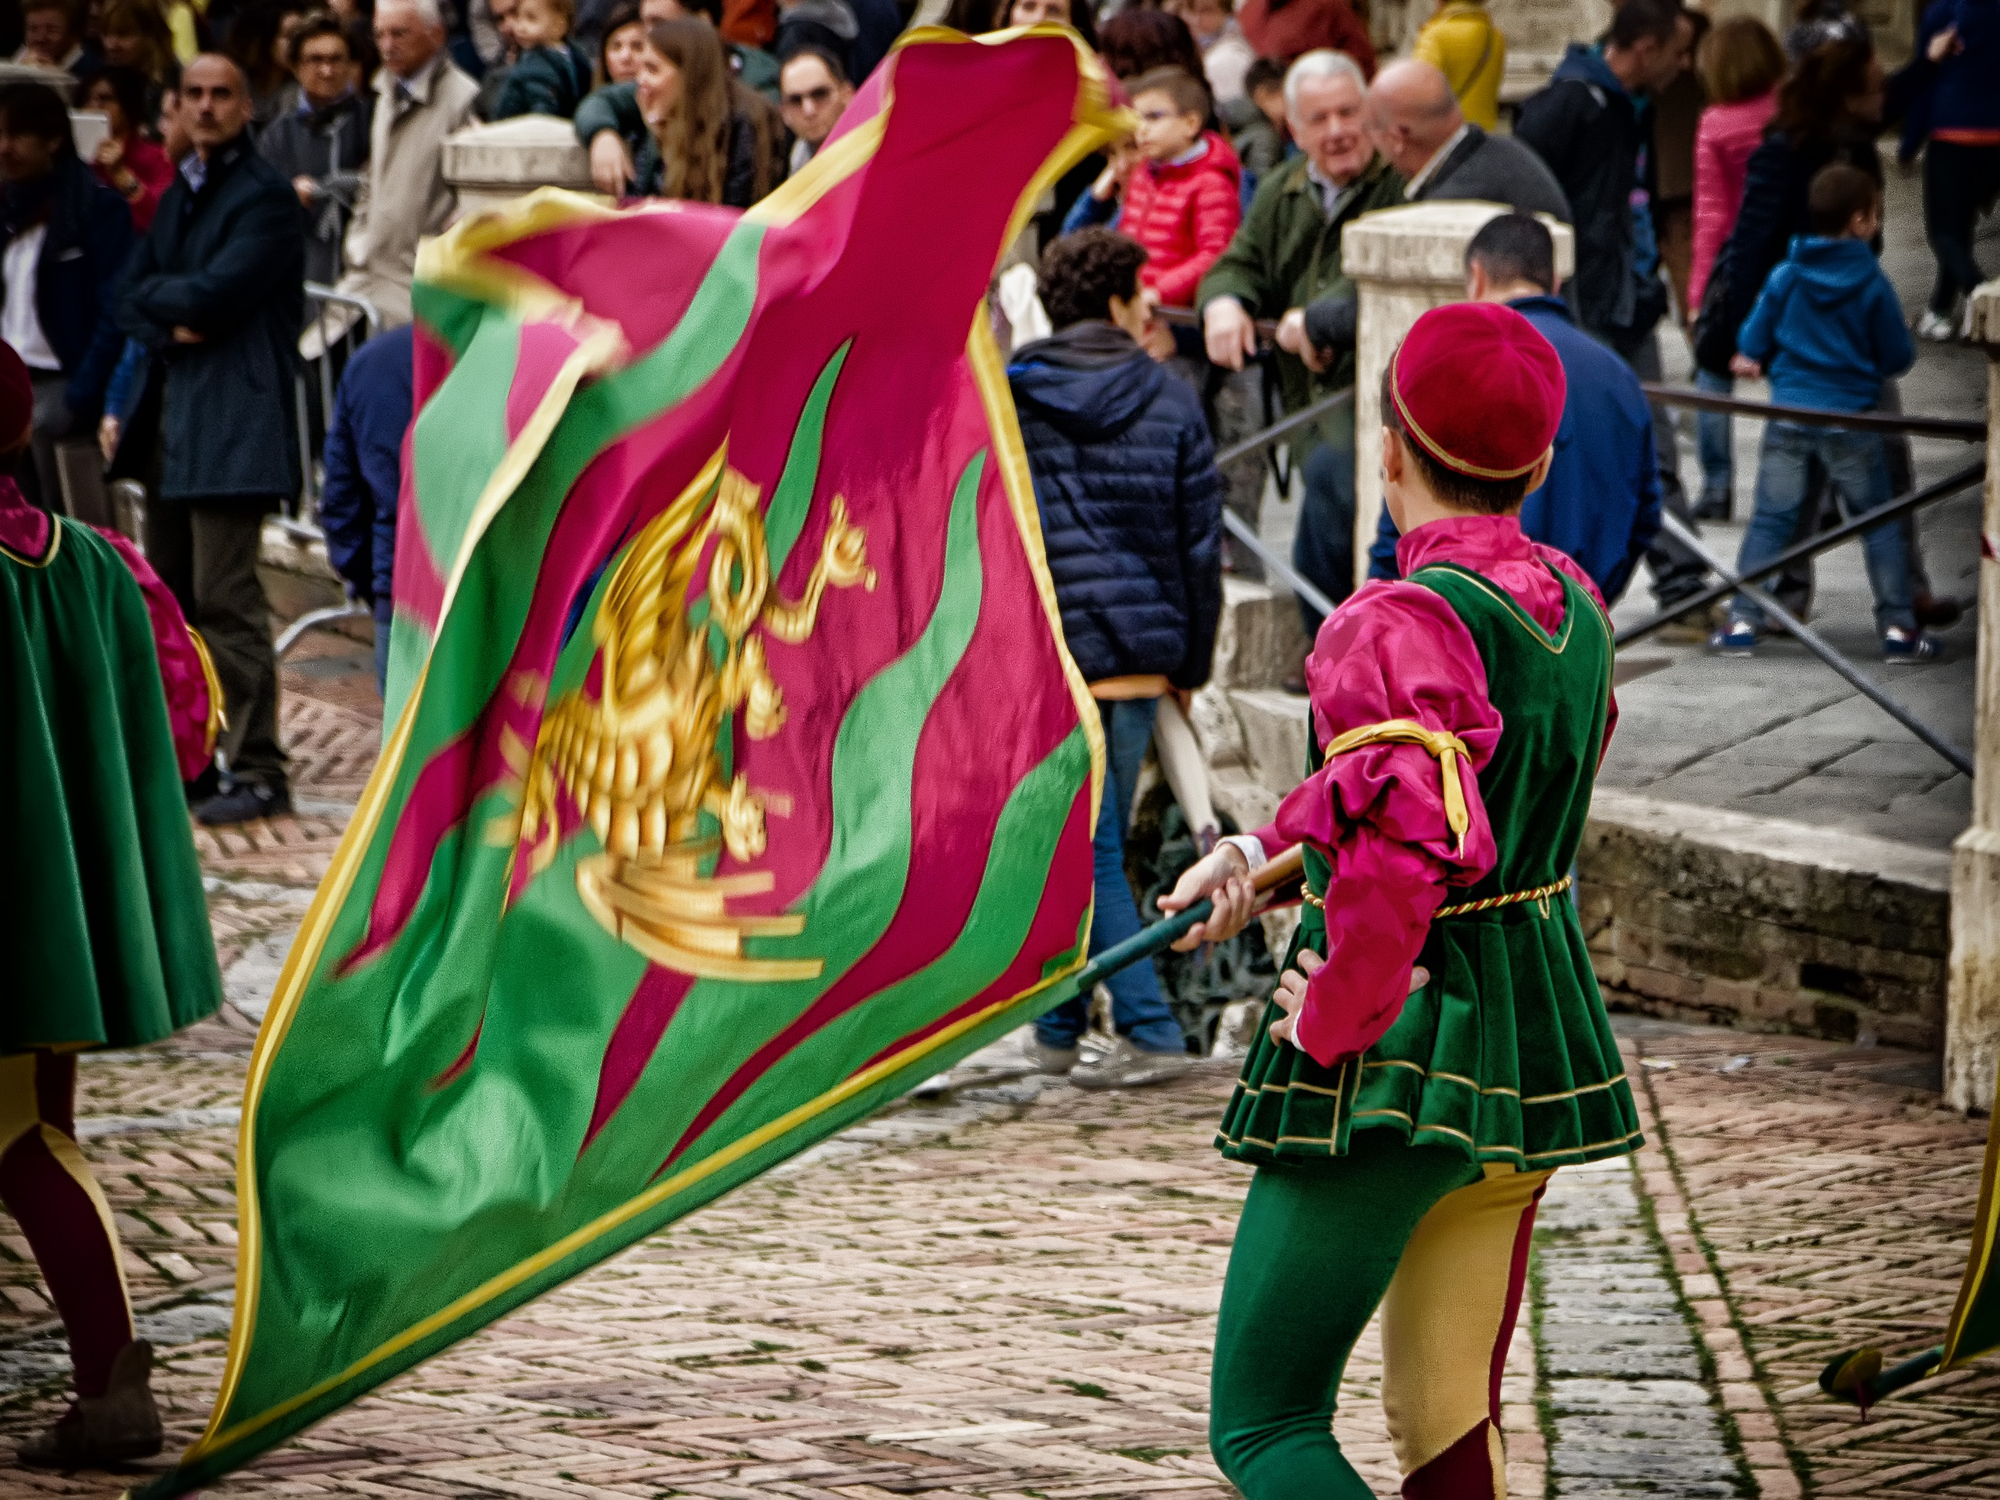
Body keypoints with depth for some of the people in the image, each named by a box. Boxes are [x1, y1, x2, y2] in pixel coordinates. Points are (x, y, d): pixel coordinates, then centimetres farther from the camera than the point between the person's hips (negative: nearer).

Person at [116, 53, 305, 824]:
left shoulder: (264, 196, -9)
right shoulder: (179, 196, 19)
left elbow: (212, 295, -19)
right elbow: (130, 297, 13)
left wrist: (157, 294, 0)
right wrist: (170, 325, -8)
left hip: (233, 421, -9)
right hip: (173, 414, 9)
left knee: (226, 602, -11)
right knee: (168, 598, 13)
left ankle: (258, 774, -8)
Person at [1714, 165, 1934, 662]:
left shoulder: (1785, 277, -1)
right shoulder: (1873, 284, -8)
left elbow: (1752, 343, 6)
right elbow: (1898, 355, -3)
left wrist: (1751, 359, 28)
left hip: (1789, 416, 2)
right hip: (1851, 422, -2)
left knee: (1770, 520, 6)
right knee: (1878, 522, 8)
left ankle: (1742, 623, 0)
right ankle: (1898, 628, 7)